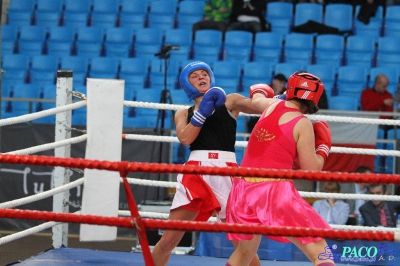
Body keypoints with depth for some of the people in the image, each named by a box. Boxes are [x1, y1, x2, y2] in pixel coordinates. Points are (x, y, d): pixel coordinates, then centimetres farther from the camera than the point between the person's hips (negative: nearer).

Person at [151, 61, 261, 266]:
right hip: (196, 172, 1)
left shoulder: (229, 101, 14)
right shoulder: (183, 114, 18)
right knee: (168, 240, -1)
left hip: (226, 172, -1)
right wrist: (203, 111, -6)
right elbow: (185, 138, -1)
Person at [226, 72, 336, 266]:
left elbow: (256, 100, 35)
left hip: (244, 187, 6)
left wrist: (258, 91, 58)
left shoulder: (272, 105, 10)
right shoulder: (303, 124, -5)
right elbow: (312, 170, -5)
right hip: (275, 190, -6)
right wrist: (323, 148, 13)